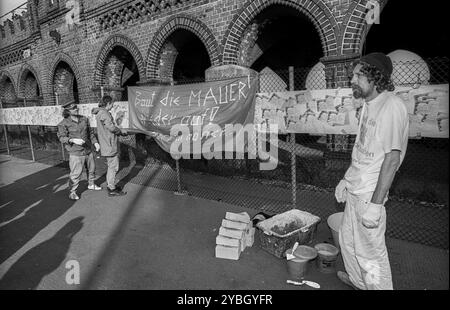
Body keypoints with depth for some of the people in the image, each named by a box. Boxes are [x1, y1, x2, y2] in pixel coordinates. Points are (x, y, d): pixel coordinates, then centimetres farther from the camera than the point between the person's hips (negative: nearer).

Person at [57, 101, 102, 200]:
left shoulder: (84, 119, 5)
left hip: (88, 150, 6)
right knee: (76, 173, -5)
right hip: (75, 153, -6)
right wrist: (73, 140, -27)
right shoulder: (64, 123, -10)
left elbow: (90, 132, 13)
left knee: (91, 168, 20)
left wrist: (95, 142, 4)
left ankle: (91, 185, 42)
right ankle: (72, 192, 13)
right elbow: (61, 137, -11)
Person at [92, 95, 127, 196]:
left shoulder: (100, 113, 16)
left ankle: (110, 185, 31)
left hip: (107, 144, 10)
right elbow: (111, 127, -23)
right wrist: (121, 131, -7)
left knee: (111, 166, 20)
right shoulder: (104, 113, -16)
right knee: (113, 167, -2)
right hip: (110, 144, -10)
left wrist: (119, 132, 13)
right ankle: (112, 189, 6)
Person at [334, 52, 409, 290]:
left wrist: (376, 204, -23)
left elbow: (392, 158, -22)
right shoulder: (369, 105, 9)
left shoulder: (391, 106, -19)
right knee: (347, 238, 24)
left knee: (370, 252, 5)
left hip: (369, 194, -9)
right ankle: (357, 280, 47)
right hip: (354, 189, 9)